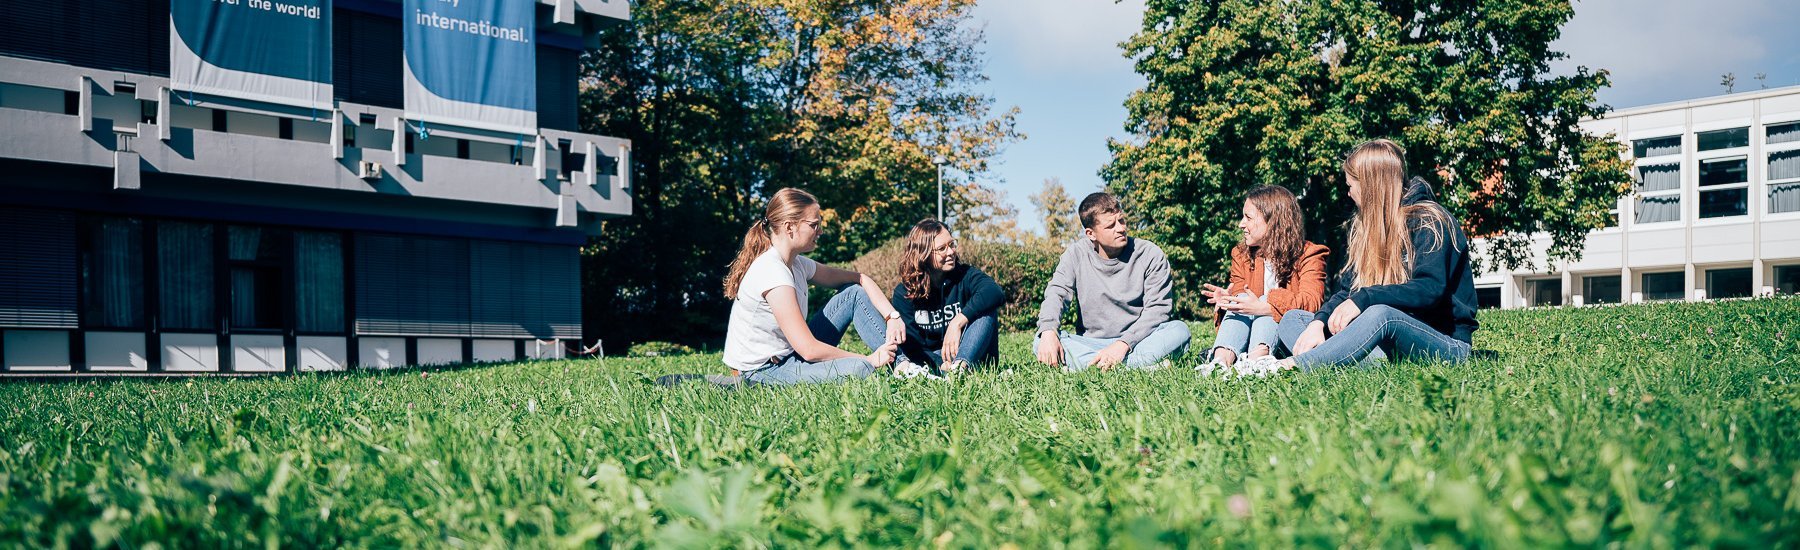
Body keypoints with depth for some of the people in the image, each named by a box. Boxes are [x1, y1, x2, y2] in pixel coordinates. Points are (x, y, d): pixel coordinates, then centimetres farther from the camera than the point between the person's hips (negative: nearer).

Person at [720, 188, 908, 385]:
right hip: (763, 370, -10)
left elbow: (861, 279, 12)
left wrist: (893, 316, -5)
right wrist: (870, 360, -17)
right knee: (857, 369, -32)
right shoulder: (772, 272, -24)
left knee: (855, 293, 5)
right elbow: (809, 350, -27)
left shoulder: (797, 264, 3)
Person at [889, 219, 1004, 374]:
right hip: (929, 360, 1)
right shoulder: (904, 293, -3)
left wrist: (957, 322, -39)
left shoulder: (965, 275, -6)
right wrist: (941, 365, -32)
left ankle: (959, 366, -46)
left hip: (968, 356, -1)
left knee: (985, 309, -27)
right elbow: (910, 342, -13)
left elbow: (995, 292, -29)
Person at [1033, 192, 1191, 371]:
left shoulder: (1150, 254, -4)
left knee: (1179, 330, -29)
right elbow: (1056, 293, -7)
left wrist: (1123, 344, -23)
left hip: (1137, 341, -1)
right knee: (1041, 341, -26)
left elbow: (1158, 309, -9)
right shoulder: (1076, 254, 2)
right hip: (1089, 342, 1)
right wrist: (1048, 332, -29)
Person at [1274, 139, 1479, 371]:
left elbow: (1430, 289, -24)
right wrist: (1319, 321, -13)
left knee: (1381, 314, -39)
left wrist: (1364, 298, -33)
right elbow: (1348, 290, 7)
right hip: (1390, 347, 8)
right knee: (1292, 320, -7)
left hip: (1447, 344, -7)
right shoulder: (1365, 226, 15)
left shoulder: (1429, 221, -8)